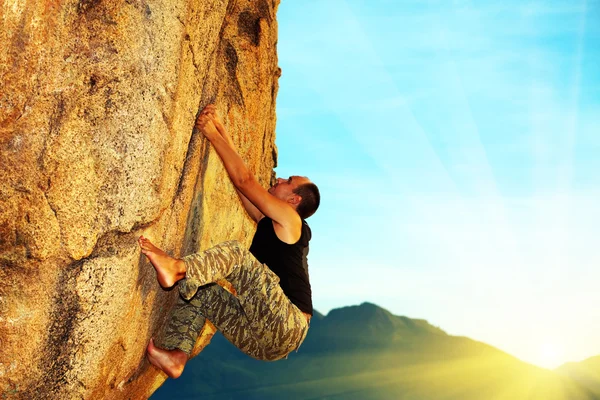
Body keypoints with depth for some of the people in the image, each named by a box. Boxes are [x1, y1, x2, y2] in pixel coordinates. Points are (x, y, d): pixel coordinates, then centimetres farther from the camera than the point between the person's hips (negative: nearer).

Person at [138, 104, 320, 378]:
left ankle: (177, 268, -45)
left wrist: (212, 133, 5)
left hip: (285, 326, -8)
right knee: (196, 287, 4)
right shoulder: (268, 223, 25)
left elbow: (243, 179, -1)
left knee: (233, 252, -20)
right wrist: (219, 127, 24)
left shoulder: (290, 220, 4)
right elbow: (241, 178, 24)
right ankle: (176, 355, -15)